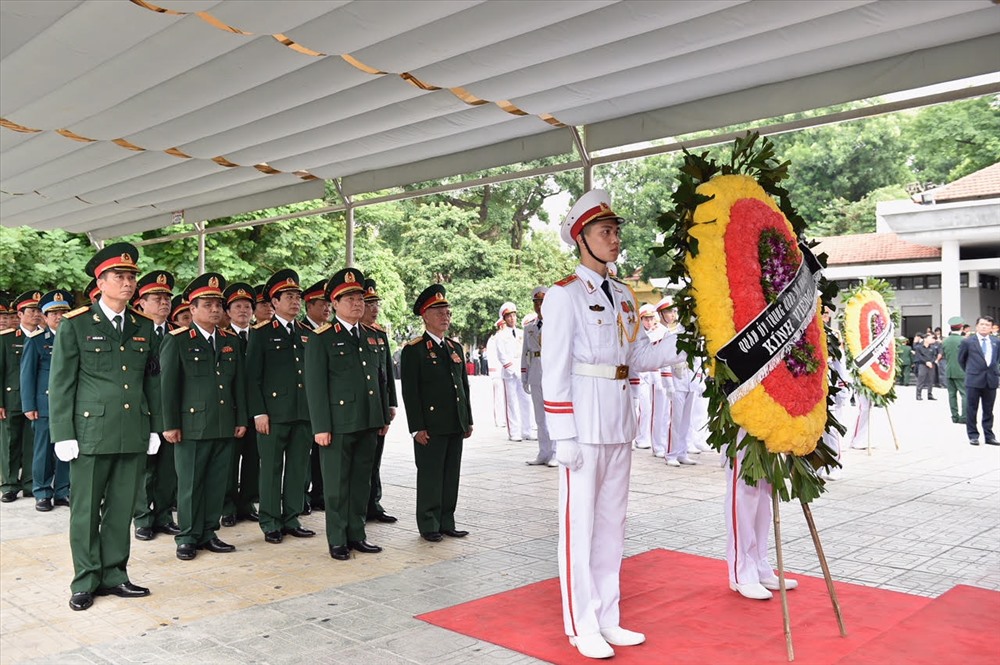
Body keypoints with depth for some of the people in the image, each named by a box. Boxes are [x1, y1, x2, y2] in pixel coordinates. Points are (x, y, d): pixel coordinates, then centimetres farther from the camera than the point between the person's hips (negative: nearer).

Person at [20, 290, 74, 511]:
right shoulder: (36, 340, 3)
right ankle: (42, 494, 13)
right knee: (44, 450, 2)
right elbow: (27, 374, 2)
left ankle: (63, 492, 15)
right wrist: (29, 406, -4)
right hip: (45, 403, -2)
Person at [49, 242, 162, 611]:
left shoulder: (143, 327, 11)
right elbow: (60, 383, -3)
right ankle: (86, 581, 19)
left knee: (122, 509, 10)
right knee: (86, 511, 6)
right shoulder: (76, 325, -1)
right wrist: (63, 435, -7)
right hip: (91, 432, -3)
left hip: (134, 435, 4)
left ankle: (114, 575, 22)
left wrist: (155, 427, 10)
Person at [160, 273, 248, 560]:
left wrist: (242, 419, 10)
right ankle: (188, 537, 15)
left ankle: (208, 533, 20)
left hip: (225, 427, 5)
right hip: (192, 426, -4)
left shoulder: (231, 341, 13)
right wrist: (170, 425, -7)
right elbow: (168, 385, -4)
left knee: (217, 483, 9)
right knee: (190, 483, 3)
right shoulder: (177, 341, -2)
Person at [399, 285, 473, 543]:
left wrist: (468, 421, 14)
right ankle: (429, 525, 13)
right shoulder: (413, 350, -6)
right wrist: (417, 427, -15)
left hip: (456, 425, 7)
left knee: (451, 475, 11)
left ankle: (447, 522, 22)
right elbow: (410, 392, -10)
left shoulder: (456, 348, 15)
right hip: (430, 427, -6)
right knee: (430, 475, 2)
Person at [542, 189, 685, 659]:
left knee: (612, 521, 14)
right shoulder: (564, 294, -8)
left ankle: (607, 618, 26)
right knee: (579, 523, 2)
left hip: (619, 418, 7)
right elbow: (555, 370, -12)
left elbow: (638, 358, 11)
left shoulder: (623, 295, 13)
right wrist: (564, 435, -16)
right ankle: (581, 626, 14)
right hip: (584, 418, -7)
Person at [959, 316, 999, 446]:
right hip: (974, 381, -3)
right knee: (971, 410, 2)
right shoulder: (968, 342, -2)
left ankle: (989, 436, 16)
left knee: (988, 411, 9)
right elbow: (961, 359, 9)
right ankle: (973, 435, 11)